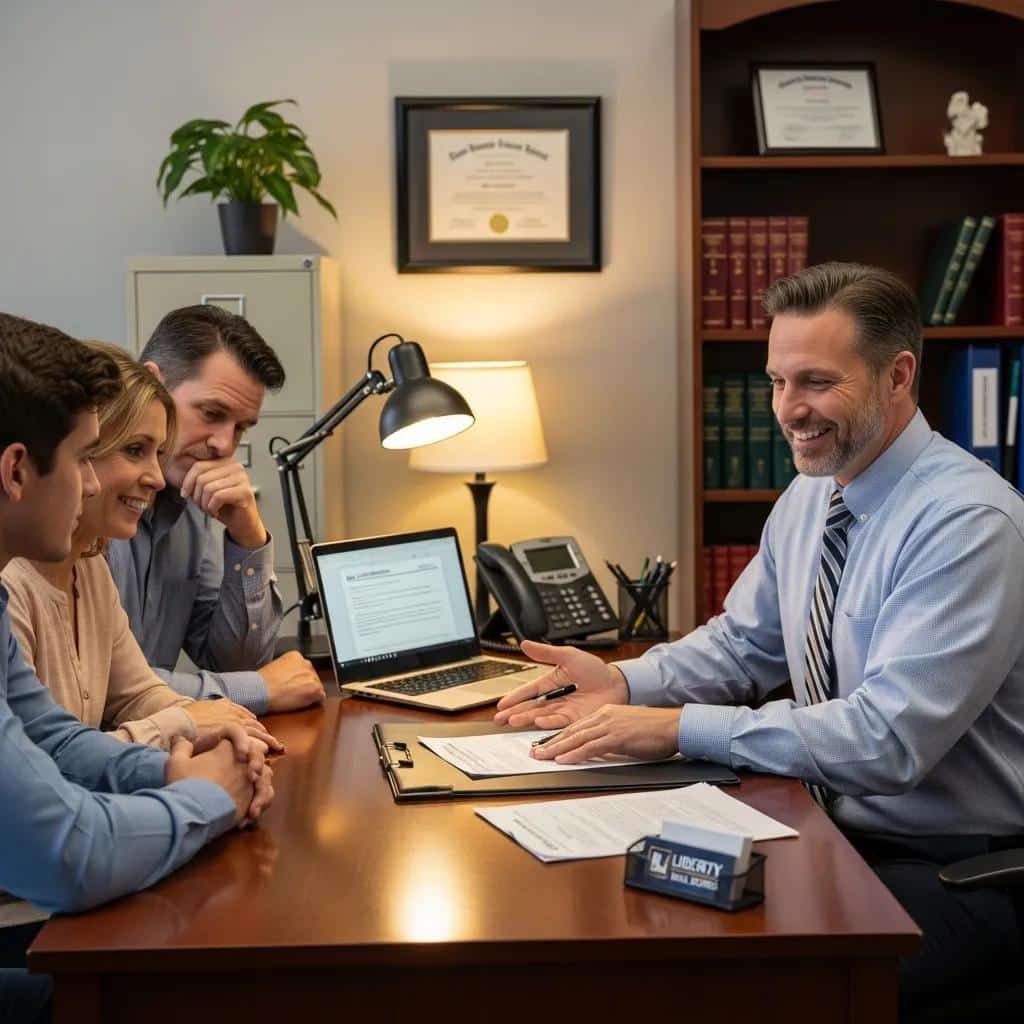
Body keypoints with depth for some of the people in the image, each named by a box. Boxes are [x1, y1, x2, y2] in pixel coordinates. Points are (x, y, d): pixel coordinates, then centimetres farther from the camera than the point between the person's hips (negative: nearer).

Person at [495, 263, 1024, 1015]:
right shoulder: (809, 498, 4)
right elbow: (741, 645, 15)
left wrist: (681, 727, -27)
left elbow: (888, 738, -29)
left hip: (960, 869, -7)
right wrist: (626, 684, -4)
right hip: (838, 835, 7)